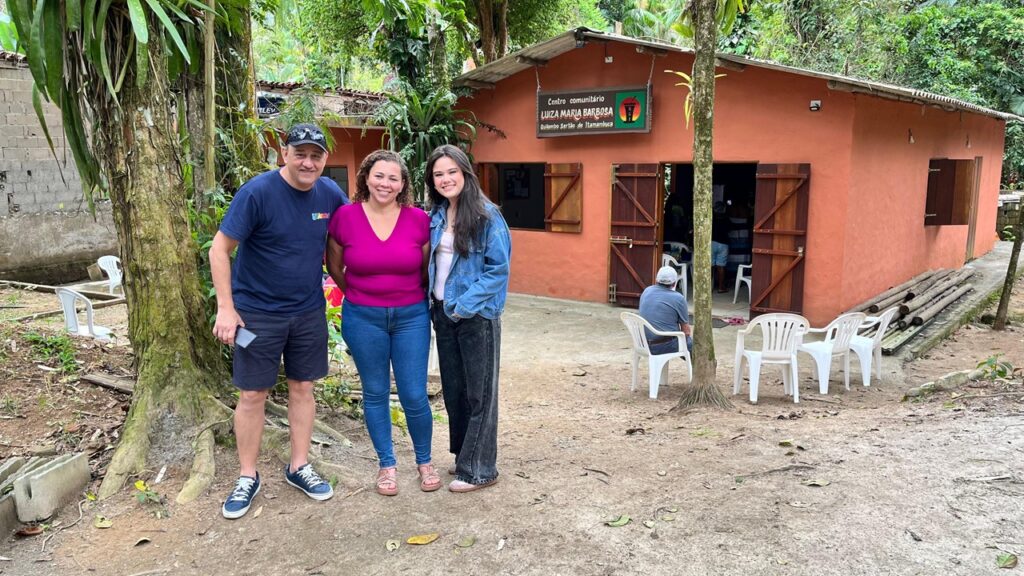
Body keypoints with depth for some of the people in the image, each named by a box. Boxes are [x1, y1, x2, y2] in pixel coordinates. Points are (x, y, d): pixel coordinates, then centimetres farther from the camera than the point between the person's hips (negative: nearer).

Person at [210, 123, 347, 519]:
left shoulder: (330, 194, -3)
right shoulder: (257, 192, -17)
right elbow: (219, 249, -14)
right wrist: (226, 308, -18)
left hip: (309, 310, 4)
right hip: (258, 312, -4)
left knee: (302, 387, 12)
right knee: (253, 394, 4)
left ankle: (299, 467, 27)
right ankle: (248, 478, 20)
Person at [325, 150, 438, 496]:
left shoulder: (419, 220, -7)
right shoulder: (345, 216, -7)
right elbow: (334, 267, 9)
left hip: (411, 316, 0)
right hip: (363, 318, 0)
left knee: (414, 396, 3)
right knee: (376, 394, 11)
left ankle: (424, 461, 27)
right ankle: (387, 464, 29)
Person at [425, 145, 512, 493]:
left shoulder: (487, 216, -13)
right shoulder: (435, 216, 6)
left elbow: (499, 268, -15)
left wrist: (466, 304, -19)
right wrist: (433, 301, 3)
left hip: (477, 316, -7)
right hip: (442, 312, 7)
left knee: (479, 392, 3)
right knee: (453, 388, 15)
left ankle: (479, 469, 13)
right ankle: (464, 455, 31)